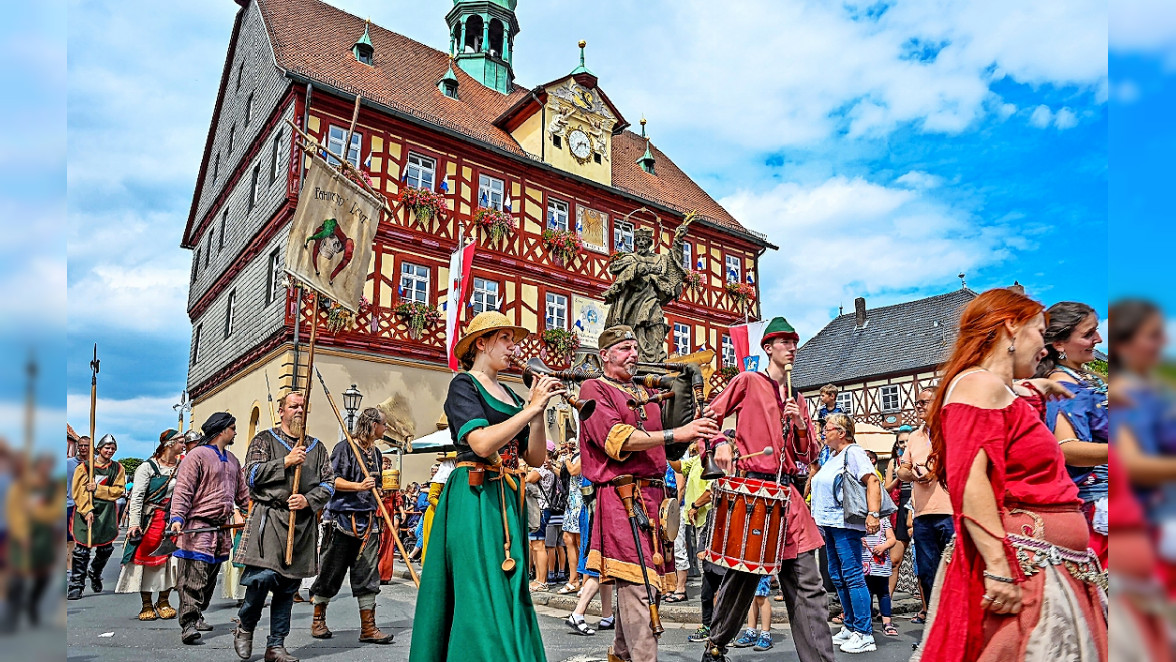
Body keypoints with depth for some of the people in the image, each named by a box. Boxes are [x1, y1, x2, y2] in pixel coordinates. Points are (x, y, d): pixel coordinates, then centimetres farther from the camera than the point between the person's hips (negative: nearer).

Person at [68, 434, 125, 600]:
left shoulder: (118, 468, 9)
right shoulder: (84, 466, 2)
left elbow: (119, 490, 1)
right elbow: (78, 491, -4)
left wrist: (97, 489, -13)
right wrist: (87, 511, -16)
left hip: (107, 511, 2)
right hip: (85, 509, -2)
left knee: (106, 548, 6)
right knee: (82, 549, -7)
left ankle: (95, 573, 33)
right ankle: (76, 585, 2)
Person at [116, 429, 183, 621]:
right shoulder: (148, 467, -4)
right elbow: (137, 496, -7)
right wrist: (135, 523, -14)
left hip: (172, 520, 4)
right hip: (150, 520, -3)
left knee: (171, 559, -2)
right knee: (145, 559, 1)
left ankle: (163, 602, 11)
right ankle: (147, 605, 12)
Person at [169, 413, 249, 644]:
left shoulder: (232, 461, 19)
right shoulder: (197, 455, -7)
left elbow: (241, 493, 22)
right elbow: (183, 490, -14)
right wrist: (177, 517, -25)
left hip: (222, 528, 8)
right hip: (198, 526, -8)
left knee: (210, 577, 14)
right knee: (193, 577, -9)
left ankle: (197, 616, 26)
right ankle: (188, 624, -6)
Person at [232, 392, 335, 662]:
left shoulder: (317, 447, 16)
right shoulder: (265, 439, 8)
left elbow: (328, 483, 10)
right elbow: (252, 474, -3)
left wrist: (308, 500, -8)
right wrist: (285, 462, -13)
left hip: (304, 522, 3)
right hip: (270, 517, -3)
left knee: (288, 586, 7)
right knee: (264, 575, -16)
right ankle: (244, 626, 13)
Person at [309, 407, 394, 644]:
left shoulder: (375, 452, 15)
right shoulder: (345, 448, -7)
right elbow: (333, 481, -14)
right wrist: (359, 486, -28)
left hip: (369, 521, 6)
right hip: (343, 519, -6)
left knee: (368, 575, 3)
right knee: (331, 572, 6)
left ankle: (368, 628, 7)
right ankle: (318, 620, 24)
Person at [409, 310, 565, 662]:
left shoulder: (510, 395, 16)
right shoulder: (464, 384, -4)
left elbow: (535, 458, 10)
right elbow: (482, 444, -21)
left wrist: (538, 411, -3)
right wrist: (531, 408, -18)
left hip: (509, 501, 8)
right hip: (475, 500, -7)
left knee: (510, 597, 10)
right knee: (484, 597, -6)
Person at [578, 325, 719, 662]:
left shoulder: (645, 395, 23)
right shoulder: (594, 389, 0)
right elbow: (616, 437, -15)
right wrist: (675, 434, -21)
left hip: (653, 496, 7)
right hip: (621, 496, -7)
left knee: (633, 582, 12)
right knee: (637, 584, -12)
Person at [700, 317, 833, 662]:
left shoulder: (797, 399, 20)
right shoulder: (748, 382, 3)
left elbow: (810, 455, 18)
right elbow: (709, 416, 2)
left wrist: (800, 425, 1)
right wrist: (720, 443, -16)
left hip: (789, 495, 5)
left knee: (807, 584, 1)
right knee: (742, 574, 4)